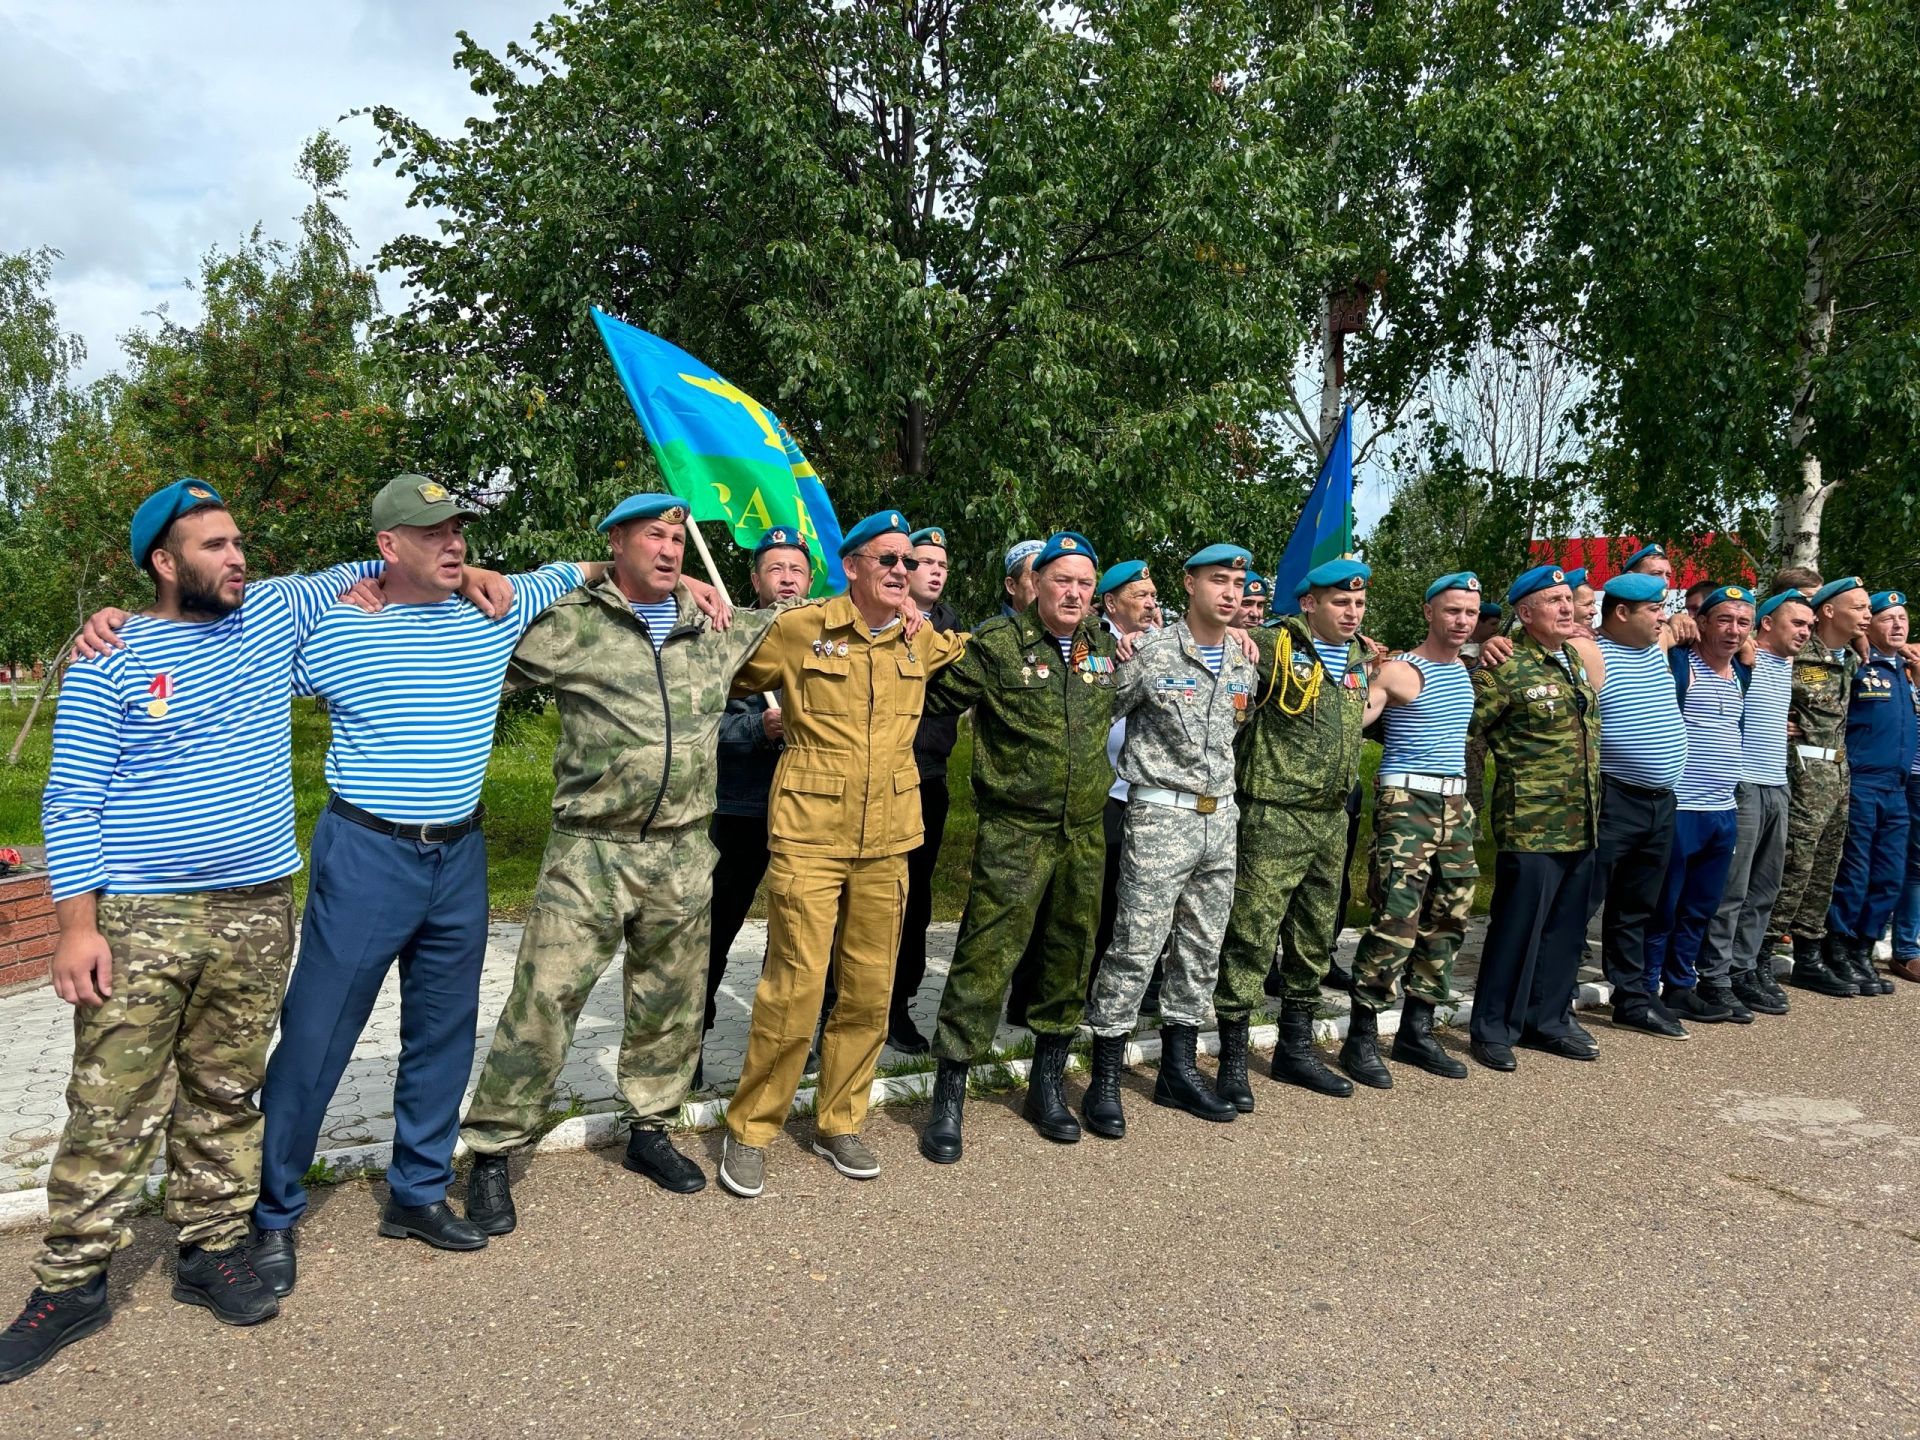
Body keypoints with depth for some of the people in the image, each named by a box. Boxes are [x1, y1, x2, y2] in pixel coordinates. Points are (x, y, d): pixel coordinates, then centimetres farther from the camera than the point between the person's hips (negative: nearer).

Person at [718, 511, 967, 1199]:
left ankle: (839, 1123, 26)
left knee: (870, 990, 9)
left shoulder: (922, 642, 8)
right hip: (808, 838, -4)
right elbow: (725, 681, 10)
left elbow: (966, 653, 30)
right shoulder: (799, 629, -3)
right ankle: (749, 1131, 10)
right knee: (794, 988, -7)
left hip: (887, 842, 5)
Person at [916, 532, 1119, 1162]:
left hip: (1085, 832, 6)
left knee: (1071, 957, 13)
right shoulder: (998, 643, -6)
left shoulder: (1103, 649, 11)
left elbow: (1118, 708, 31)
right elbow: (936, 697, -8)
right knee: (987, 956, -7)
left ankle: (1047, 1084, 29)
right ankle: (949, 1098, 5)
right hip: (1014, 831, -6)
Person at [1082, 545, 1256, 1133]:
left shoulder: (1244, 663, 10)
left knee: (1202, 950, 11)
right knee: (1134, 951, -6)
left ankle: (1178, 1071, 24)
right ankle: (1104, 1081, 3)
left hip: (1220, 820, 7)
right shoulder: (1151, 653, -9)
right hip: (1160, 817, -6)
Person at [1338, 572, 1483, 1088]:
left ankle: (1416, 1031, 20)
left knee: (1447, 921, 9)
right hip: (1406, 802, -8)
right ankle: (1360, 1039, -3)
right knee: (1397, 923, -13)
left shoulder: (1466, 670, 15)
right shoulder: (1401, 672, -8)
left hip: (1454, 804, 8)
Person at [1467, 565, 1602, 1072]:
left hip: (1582, 823, 7)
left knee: (1566, 929, 13)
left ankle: (1549, 1021, 26)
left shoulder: (1580, 660, 13)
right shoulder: (1505, 668, -11)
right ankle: (1494, 1030, 11)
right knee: (1518, 927, -1)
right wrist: (1513, 765, -5)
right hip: (1530, 823, -7)